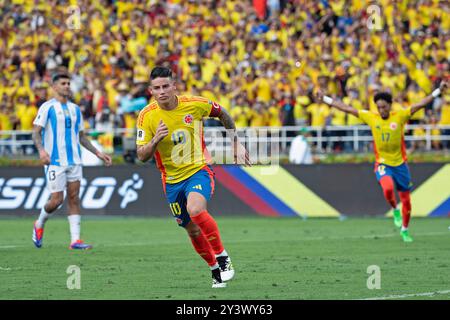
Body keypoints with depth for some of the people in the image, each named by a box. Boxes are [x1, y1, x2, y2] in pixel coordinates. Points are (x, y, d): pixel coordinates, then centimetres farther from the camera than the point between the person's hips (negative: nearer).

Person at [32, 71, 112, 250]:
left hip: (74, 161, 5)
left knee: (74, 199, -1)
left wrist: (98, 153, 14)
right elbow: (36, 132, -9)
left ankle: (75, 240, -3)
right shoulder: (47, 107, -3)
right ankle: (39, 225, 21)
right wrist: (41, 150, -27)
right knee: (56, 200, -8)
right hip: (55, 161, -5)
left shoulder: (75, 109, 14)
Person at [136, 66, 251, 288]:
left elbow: (222, 114, 9)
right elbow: (142, 156, -12)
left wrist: (235, 143, 10)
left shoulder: (196, 104, -12)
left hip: (199, 171, -3)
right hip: (172, 180, 3)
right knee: (193, 231, 9)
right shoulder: (147, 116, -12)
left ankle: (222, 257, -14)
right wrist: (156, 140, -31)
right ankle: (216, 270, 32)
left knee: (195, 209, -31)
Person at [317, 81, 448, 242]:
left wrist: (438, 91, -21)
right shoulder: (371, 117, -3)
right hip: (382, 163, -1)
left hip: (400, 163, 1)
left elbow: (421, 104, -11)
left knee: (406, 201, 7)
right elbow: (347, 108, 0)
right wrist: (325, 99, 0)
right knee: (388, 188, -30)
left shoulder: (400, 116, -7)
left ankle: (405, 230, 29)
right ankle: (395, 210, 1)